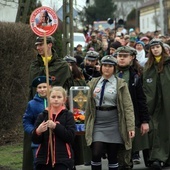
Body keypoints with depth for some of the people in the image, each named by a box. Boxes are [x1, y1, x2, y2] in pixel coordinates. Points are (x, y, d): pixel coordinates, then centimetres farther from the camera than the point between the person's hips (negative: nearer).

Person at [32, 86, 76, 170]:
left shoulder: (68, 115, 1)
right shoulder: (42, 116, 7)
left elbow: (71, 136, -10)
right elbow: (35, 140, 4)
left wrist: (56, 127, -19)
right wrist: (38, 131, -18)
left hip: (62, 159, -3)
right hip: (44, 158, 3)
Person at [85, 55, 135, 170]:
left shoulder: (120, 84, -1)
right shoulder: (94, 83, 9)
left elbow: (128, 106, -6)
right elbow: (89, 104, 13)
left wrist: (131, 127, -14)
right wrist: (87, 124, 9)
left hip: (114, 124, -2)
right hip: (97, 123, 2)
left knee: (113, 156, 3)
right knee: (96, 154, -10)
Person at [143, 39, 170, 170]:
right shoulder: (148, 66, 13)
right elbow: (145, 86, 11)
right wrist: (147, 100, 0)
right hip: (154, 103, 2)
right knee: (155, 129, -8)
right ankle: (157, 157, -12)